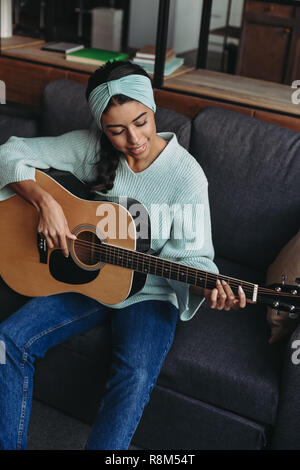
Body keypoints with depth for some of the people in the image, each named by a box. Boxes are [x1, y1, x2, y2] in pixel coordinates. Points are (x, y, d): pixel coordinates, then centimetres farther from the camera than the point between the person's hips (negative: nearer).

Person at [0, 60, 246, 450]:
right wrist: (45, 202, -22)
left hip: (149, 293, -3)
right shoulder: (89, 147, -7)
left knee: (136, 374, -29)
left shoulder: (186, 174, -14)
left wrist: (208, 288, -32)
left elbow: (191, 254, -10)